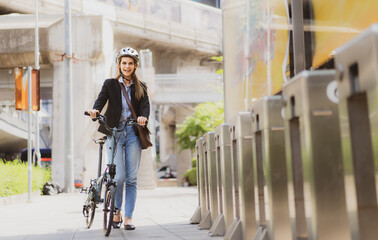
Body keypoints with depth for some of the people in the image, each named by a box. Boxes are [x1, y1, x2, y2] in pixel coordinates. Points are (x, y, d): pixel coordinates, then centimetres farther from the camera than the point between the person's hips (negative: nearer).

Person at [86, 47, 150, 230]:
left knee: (131, 178, 0)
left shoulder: (140, 87, 14)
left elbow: (145, 104, -3)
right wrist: (95, 110, -28)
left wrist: (143, 117, -25)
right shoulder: (110, 84, 11)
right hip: (114, 132, -1)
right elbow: (101, 99, -5)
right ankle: (116, 211, 13)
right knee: (119, 176, -9)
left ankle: (128, 217, 7)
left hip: (133, 134, 2)